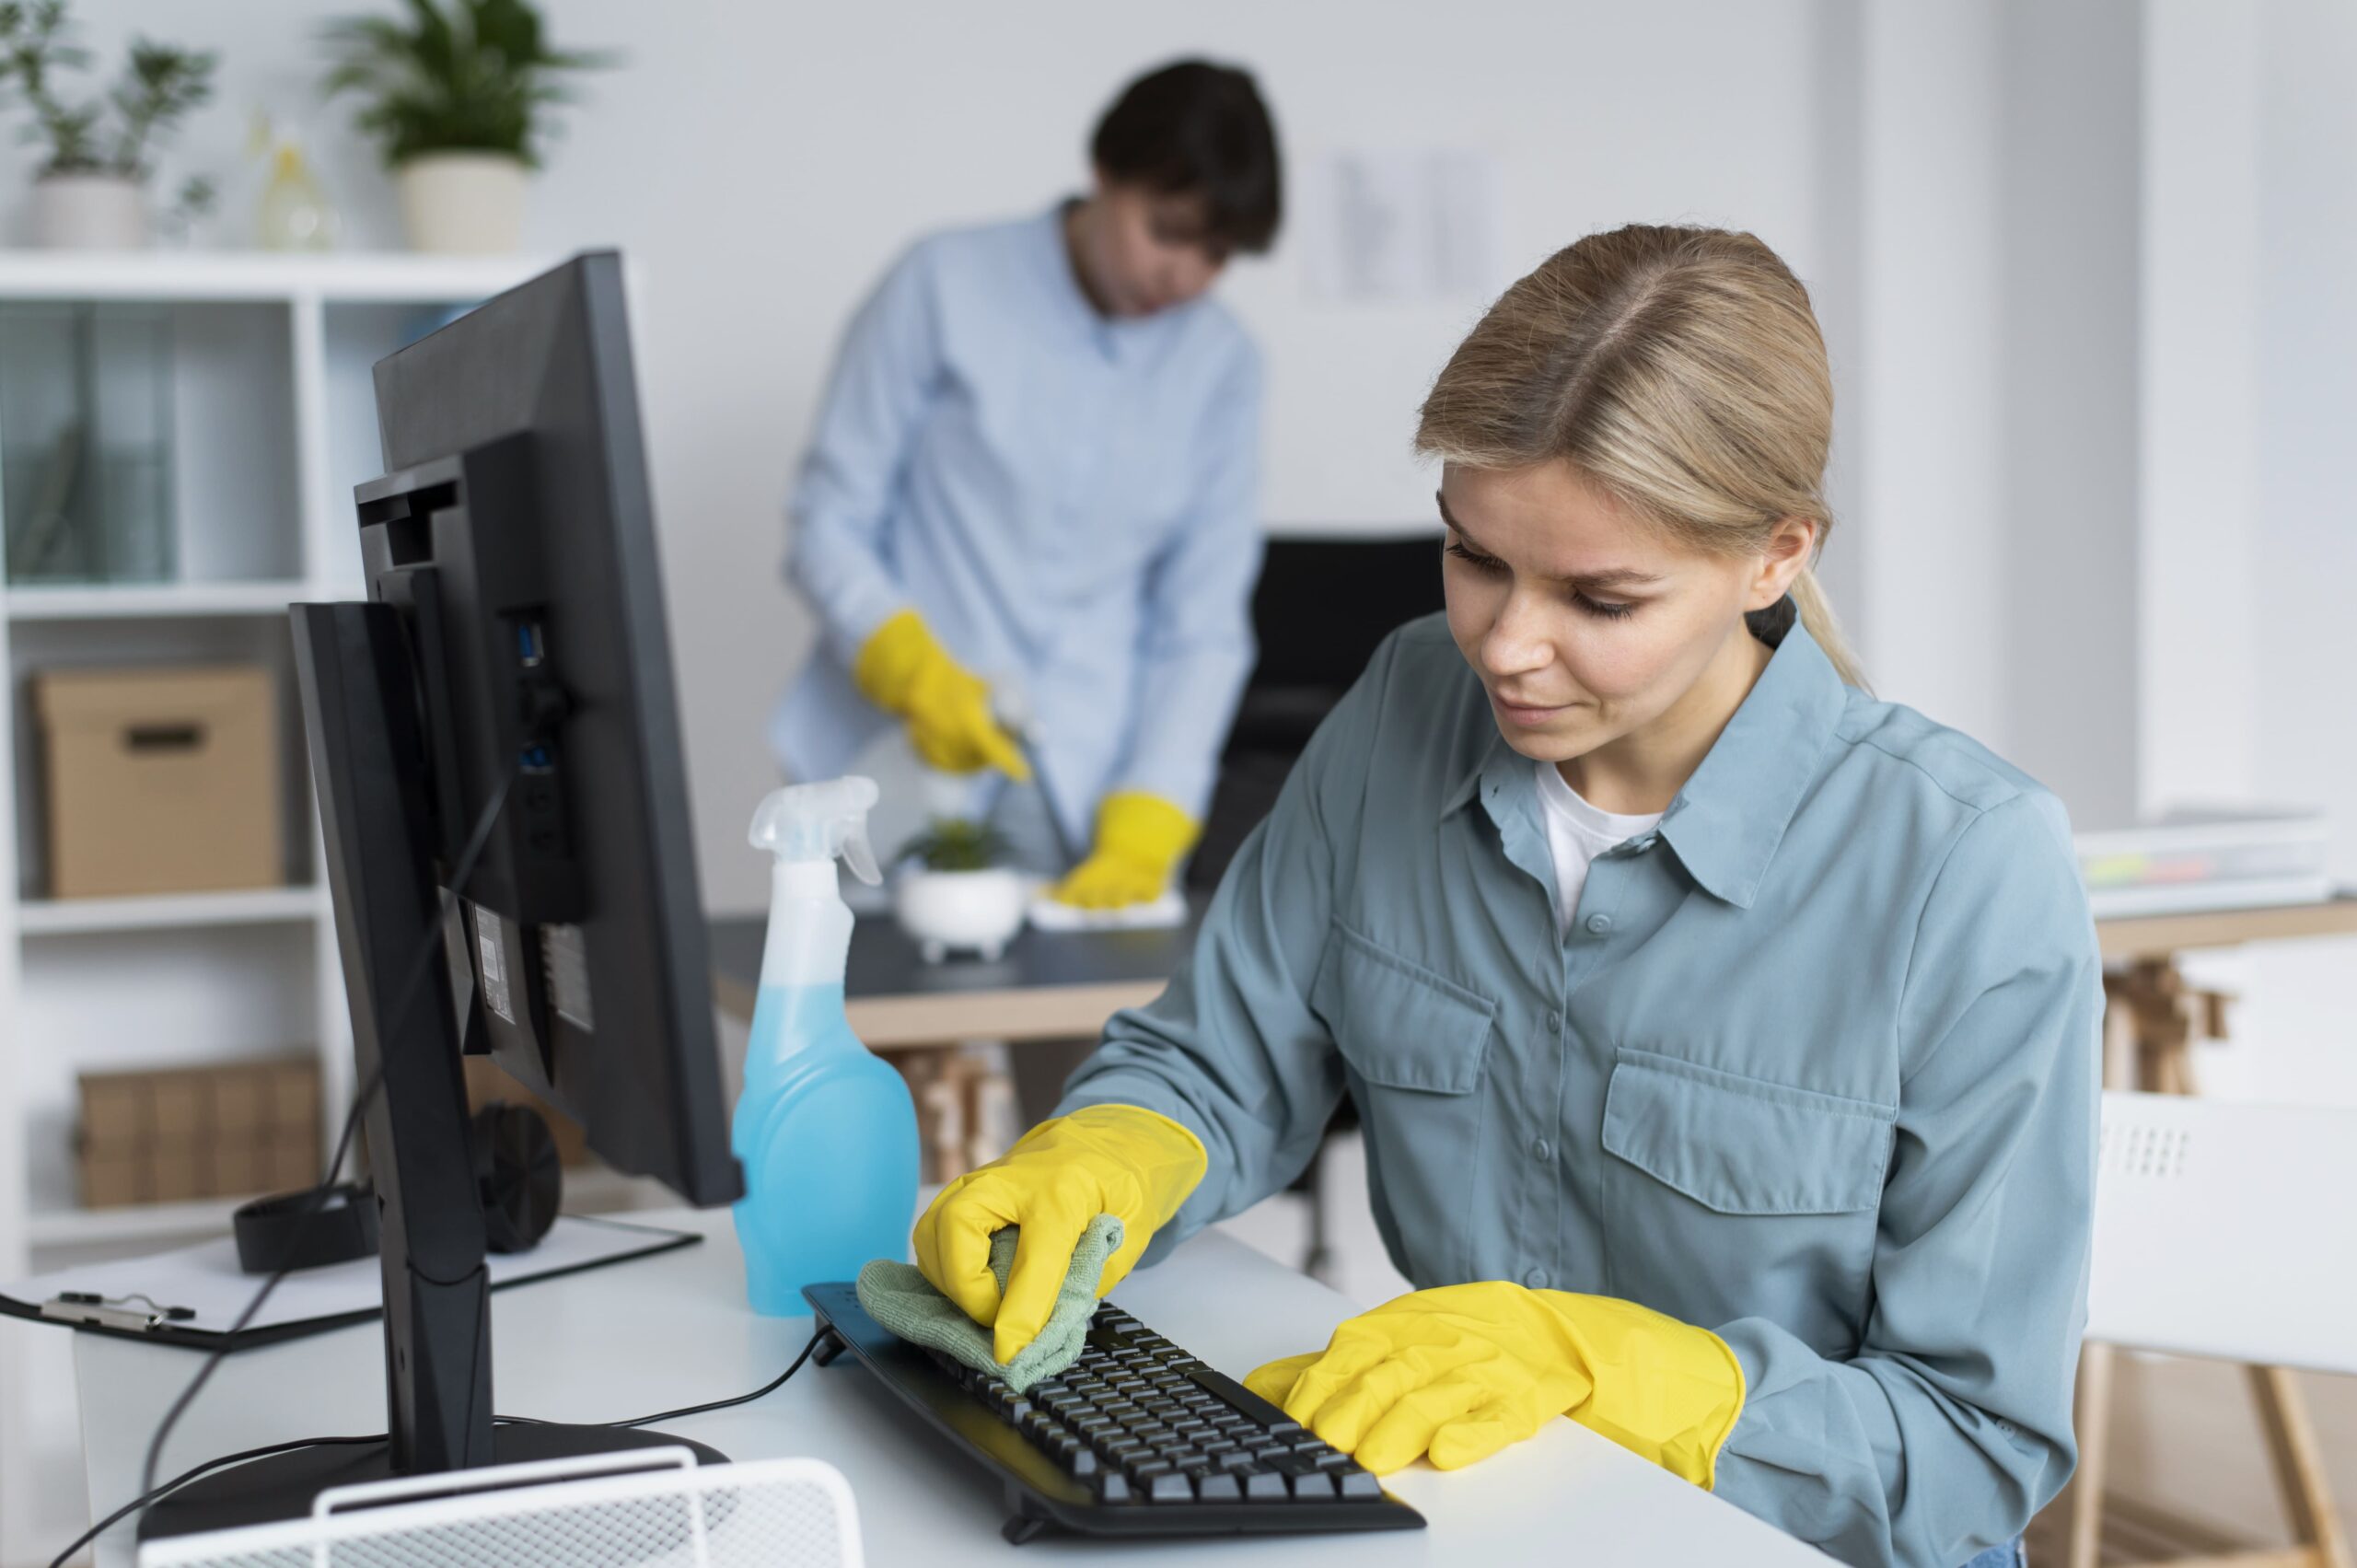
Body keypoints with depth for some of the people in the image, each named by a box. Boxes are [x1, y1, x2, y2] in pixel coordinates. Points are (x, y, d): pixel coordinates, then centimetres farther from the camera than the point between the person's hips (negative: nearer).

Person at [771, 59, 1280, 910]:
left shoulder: (1221, 366, 5)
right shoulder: (944, 286, -2)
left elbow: (1204, 625, 4)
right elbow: (828, 521, 0)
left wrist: (1147, 833, -8)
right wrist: (914, 670, -18)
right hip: (908, 783, -2)